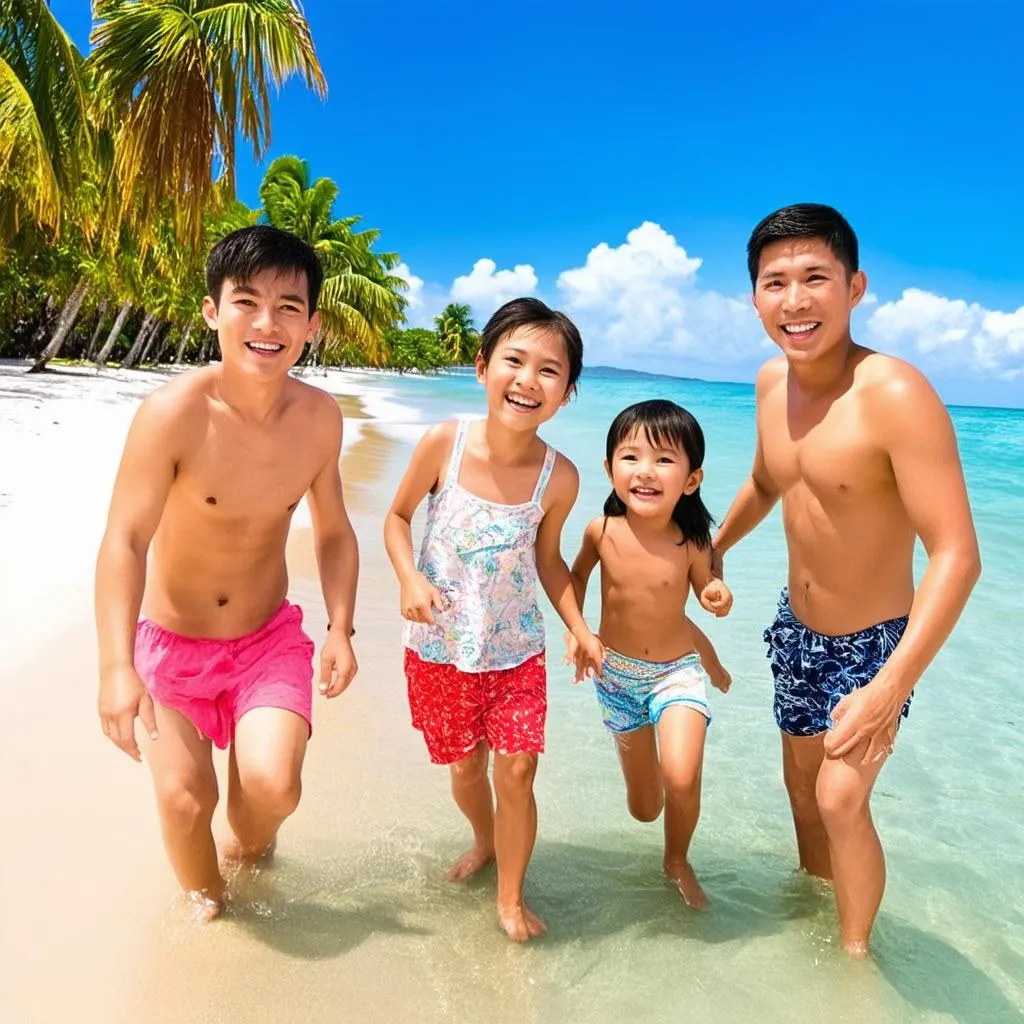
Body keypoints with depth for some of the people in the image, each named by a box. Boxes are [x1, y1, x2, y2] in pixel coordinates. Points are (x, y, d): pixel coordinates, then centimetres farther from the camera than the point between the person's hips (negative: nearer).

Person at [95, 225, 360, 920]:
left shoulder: (320, 417, -10)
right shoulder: (175, 412, -22)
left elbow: (334, 531, 1)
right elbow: (125, 541, -24)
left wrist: (341, 630, -10)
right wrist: (117, 666, -33)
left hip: (270, 638, 2)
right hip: (170, 642, -2)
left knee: (273, 787, -14)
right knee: (186, 798, -6)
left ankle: (251, 844, 26)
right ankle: (205, 899, 31)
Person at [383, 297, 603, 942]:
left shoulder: (560, 477, -15)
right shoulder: (444, 444, -19)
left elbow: (548, 557, 1)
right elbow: (398, 516, -4)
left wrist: (582, 631, -8)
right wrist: (410, 580, -21)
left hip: (517, 652, 0)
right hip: (440, 649, 1)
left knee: (517, 770, -1)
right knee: (465, 767, 17)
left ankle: (511, 896, 26)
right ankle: (485, 840, 51)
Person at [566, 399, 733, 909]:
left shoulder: (691, 542, -20)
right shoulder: (601, 531, -16)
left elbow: (706, 591, -2)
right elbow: (578, 572, 6)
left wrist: (718, 597, -24)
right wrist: (575, 628, -1)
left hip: (678, 669, -1)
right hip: (615, 672, 2)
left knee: (681, 778, -25)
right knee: (644, 808, 11)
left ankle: (677, 860, 9)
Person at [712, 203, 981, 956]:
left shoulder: (896, 395, -30)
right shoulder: (772, 383, -7)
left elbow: (957, 555, -32)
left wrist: (890, 690, -36)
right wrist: (711, 551, 23)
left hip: (874, 642, -6)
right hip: (797, 630, 7)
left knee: (841, 798, -15)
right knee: (802, 778, 21)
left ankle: (856, 950, 11)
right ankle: (815, 888, 48)